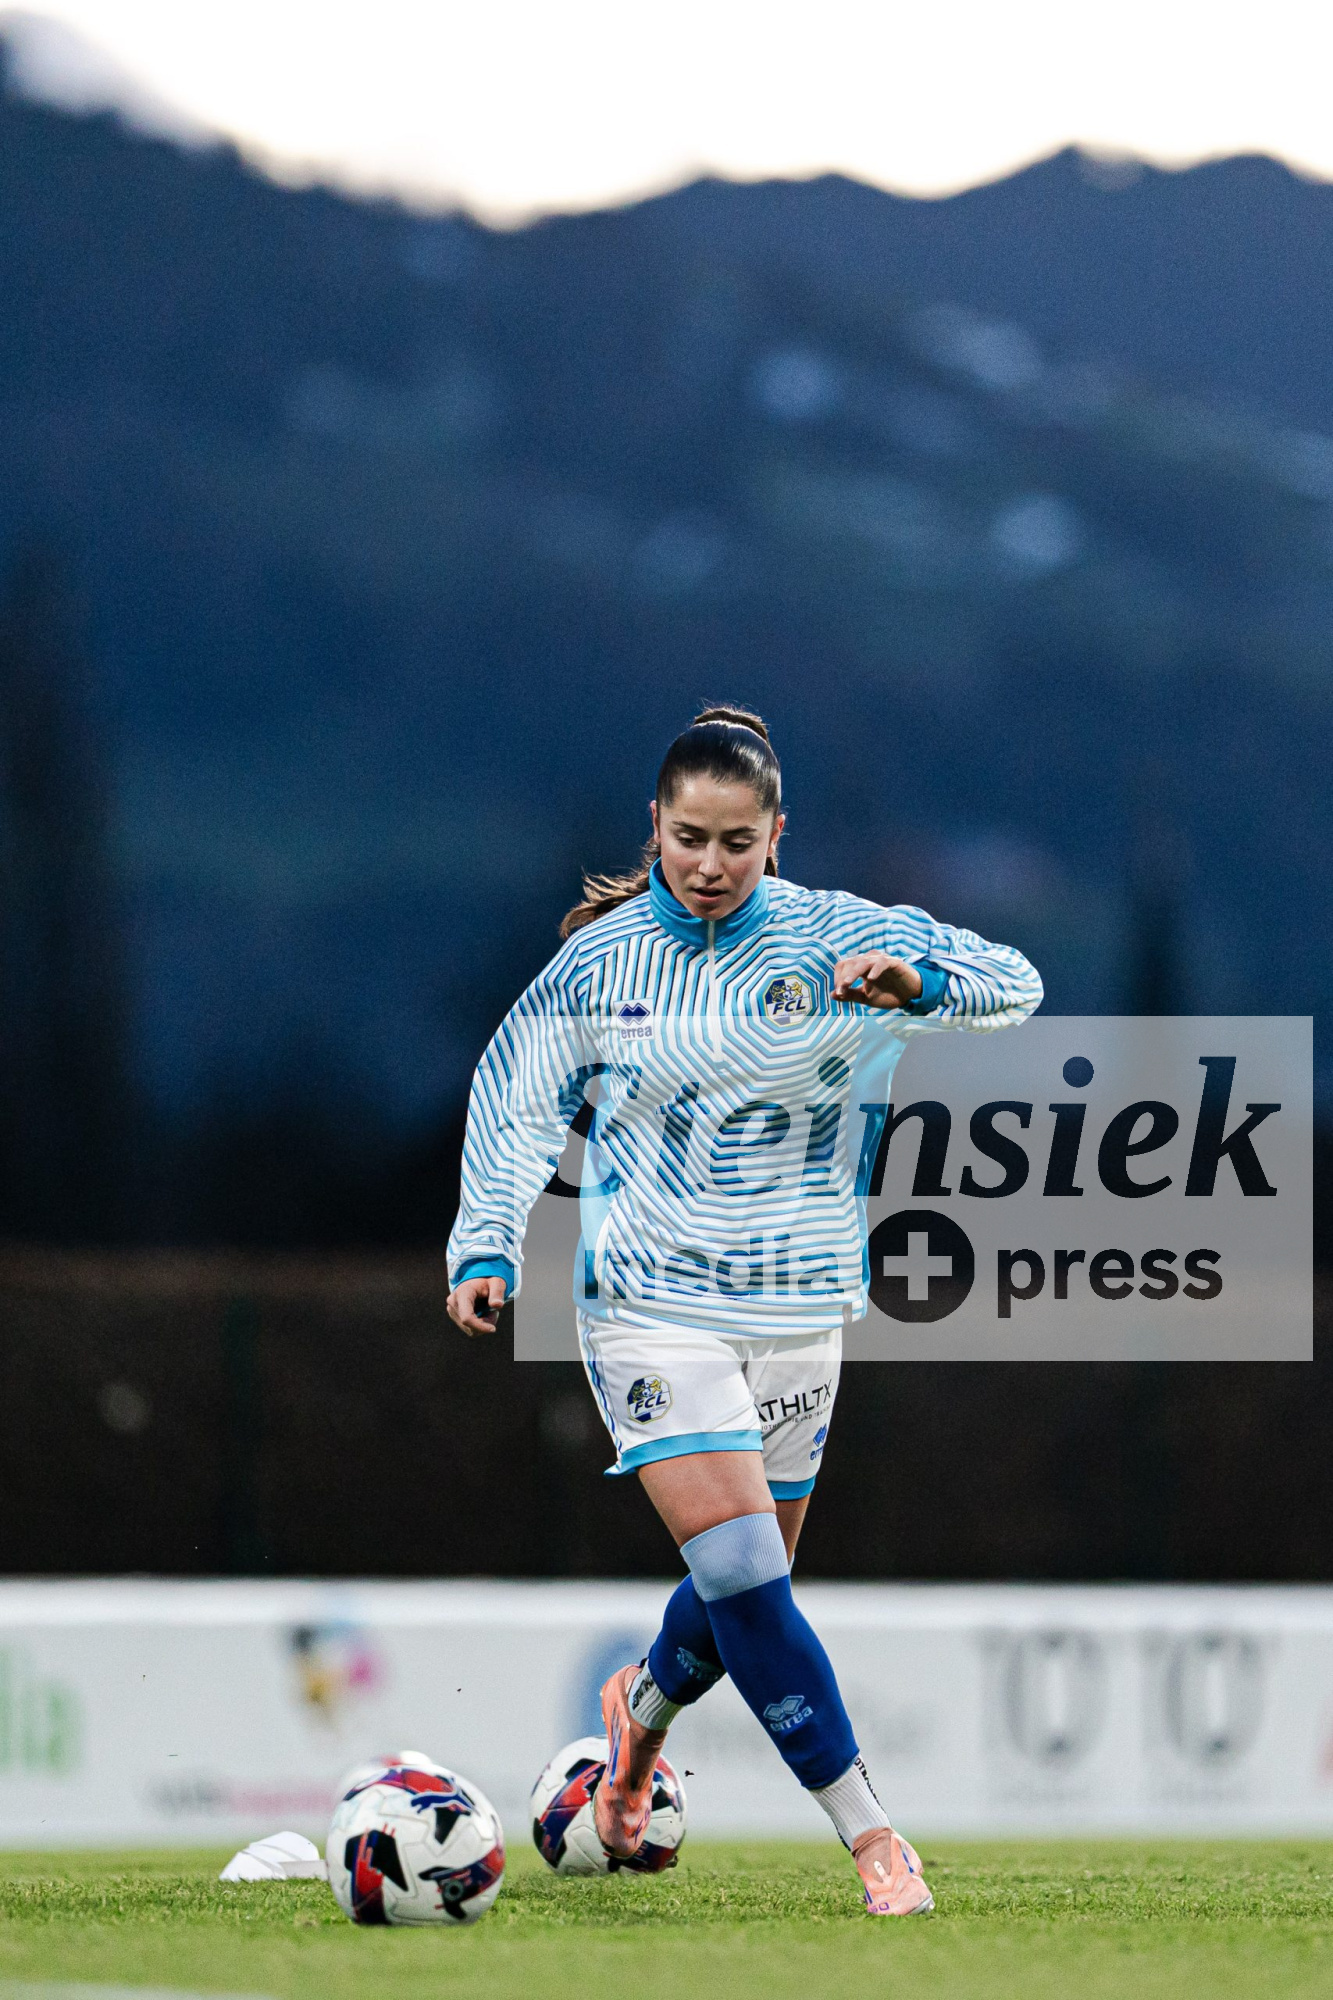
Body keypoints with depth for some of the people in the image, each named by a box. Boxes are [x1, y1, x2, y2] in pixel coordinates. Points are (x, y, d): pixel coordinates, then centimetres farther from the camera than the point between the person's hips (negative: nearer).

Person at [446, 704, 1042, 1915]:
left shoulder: (832, 940, -4)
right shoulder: (600, 959, -2)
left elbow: (1013, 984, -12)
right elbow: (515, 1099, 9)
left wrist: (913, 979, -33)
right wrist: (486, 1247, -2)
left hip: (798, 1308, 2)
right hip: (651, 1305, -2)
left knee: (750, 1584, 15)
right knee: (743, 1577, -17)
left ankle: (645, 1710, 48)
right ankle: (870, 1836, -13)